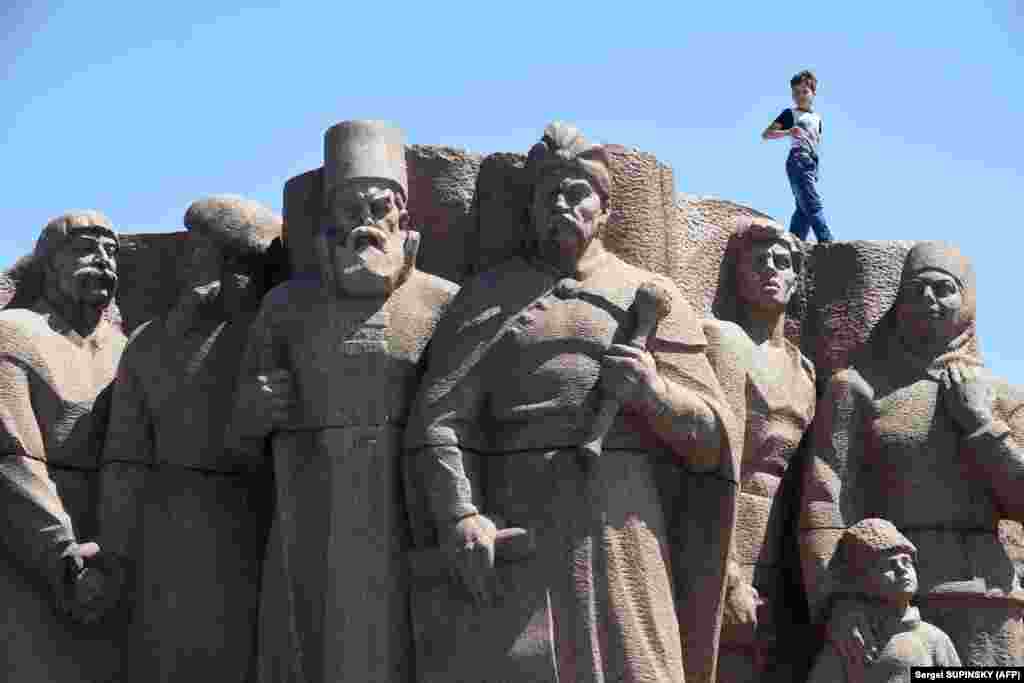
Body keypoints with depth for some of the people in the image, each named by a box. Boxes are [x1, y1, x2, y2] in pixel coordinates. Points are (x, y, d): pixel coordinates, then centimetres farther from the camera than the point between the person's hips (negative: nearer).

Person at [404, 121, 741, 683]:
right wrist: (460, 518, -19)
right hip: (516, 534, 0)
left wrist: (654, 390, -10)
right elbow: (437, 419, -2)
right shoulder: (487, 298, 12)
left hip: (620, 535, 1)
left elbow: (712, 438, 11)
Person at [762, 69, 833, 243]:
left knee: (804, 209, 1)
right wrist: (788, 132, -16)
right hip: (798, 160, -7)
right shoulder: (790, 114, 6)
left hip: (812, 164, 7)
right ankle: (826, 241, -26)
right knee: (813, 204, -17)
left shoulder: (817, 118, 24)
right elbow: (766, 134, 0)